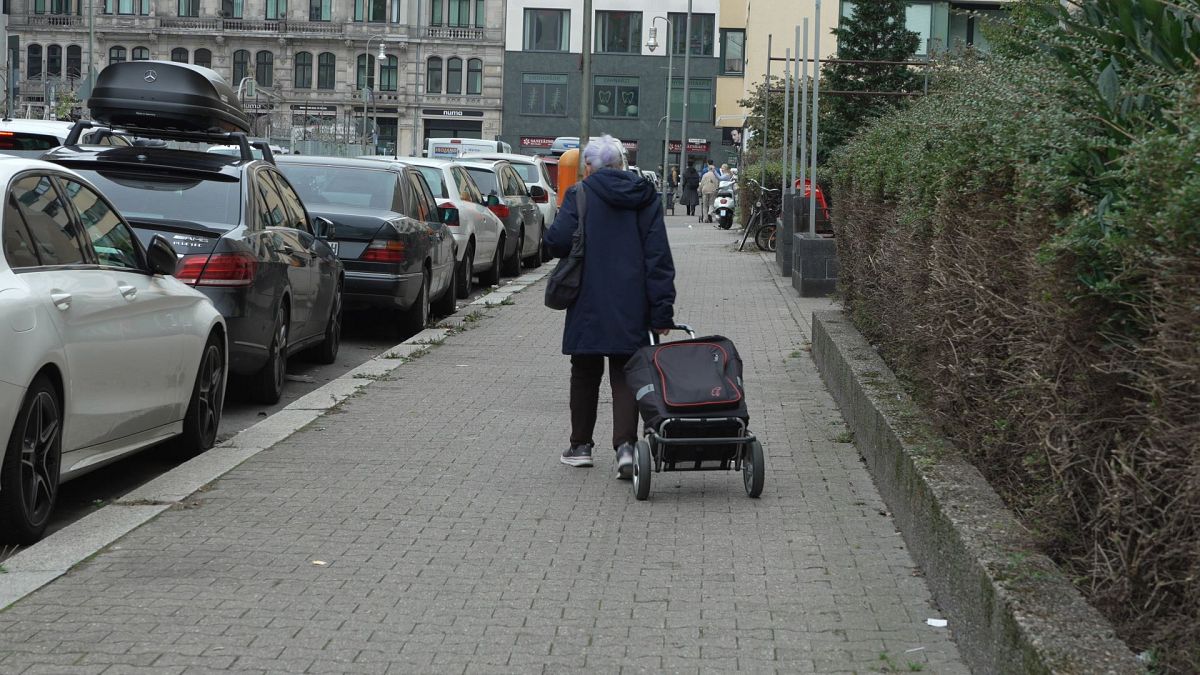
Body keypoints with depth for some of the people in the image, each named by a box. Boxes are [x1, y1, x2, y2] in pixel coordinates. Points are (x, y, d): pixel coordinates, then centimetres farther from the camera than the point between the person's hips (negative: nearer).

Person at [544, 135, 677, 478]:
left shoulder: (580, 195, -5)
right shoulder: (645, 197, 4)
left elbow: (557, 241, -15)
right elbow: (659, 257, 0)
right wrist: (662, 310, 0)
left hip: (589, 305, -2)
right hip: (631, 306, 2)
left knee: (585, 373, 13)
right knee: (625, 374, 5)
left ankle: (581, 445, 21)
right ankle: (625, 444, -12)